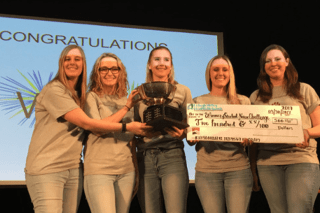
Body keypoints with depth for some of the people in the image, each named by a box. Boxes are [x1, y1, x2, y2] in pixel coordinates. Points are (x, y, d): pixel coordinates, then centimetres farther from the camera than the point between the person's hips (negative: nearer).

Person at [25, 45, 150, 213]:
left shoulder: (79, 94, 13)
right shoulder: (54, 90, -10)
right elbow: (87, 123, -16)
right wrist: (127, 127, -12)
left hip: (74, 168, 7)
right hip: (46, 169, -7)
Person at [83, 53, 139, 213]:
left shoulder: (126, 100, 13)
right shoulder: (92, 97, -1)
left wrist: (136, 170, 14)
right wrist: (126, 107, -12)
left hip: (126, 171, 5)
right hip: (99, 171, -5)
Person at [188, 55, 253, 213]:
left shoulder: (243, 101, 11)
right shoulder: (198, 102, 10)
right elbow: (190, 140, 10)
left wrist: (248, 139, -11)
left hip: (238, 169, 0)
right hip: (207, 170, 0)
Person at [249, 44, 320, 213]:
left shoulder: (305, 90, 10)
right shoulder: (256, 97, 14)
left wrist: (306, 132, -13)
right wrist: (252, 168, 3)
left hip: (302, 159, -2)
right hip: (268, 163, 2)